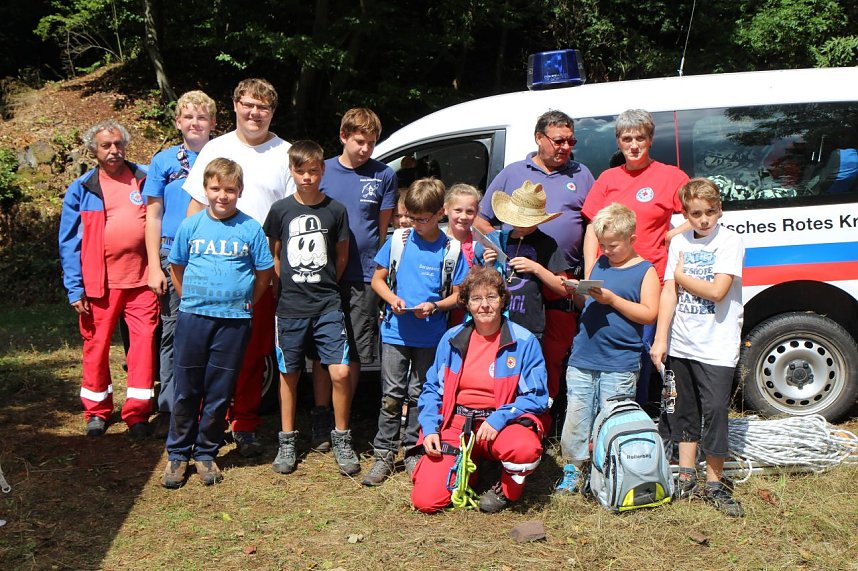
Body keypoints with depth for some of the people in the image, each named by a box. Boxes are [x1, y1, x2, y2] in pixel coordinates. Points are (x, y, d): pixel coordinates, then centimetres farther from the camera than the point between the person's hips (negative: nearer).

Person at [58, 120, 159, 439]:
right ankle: (97, 410, 24)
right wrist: (75, 289, -4)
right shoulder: (81, 189, 4)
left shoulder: (145, 180, 7)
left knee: (144, 340, -4)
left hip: (142, 278, 1)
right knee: (96, 345, 6)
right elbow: (69, 242, 2)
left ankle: (137, 413, 5)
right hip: (100, 281, 0)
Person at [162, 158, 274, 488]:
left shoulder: (250, 229, -1)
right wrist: (191, 299, 10)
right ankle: (178, 454, 20)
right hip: (193, 317, 1)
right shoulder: (191, 226, 2)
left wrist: (246, 303, 6)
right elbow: (176, 268, 13)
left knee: (219, 393, 7)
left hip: (233, 321, -1)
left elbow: (264, 273, 6)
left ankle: (206, 453, 22)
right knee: (185, 390, 7)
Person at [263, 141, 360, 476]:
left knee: (340, 372, -8)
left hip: (328, 305, -1)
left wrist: (324, 285, 8)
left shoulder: (335, 210, 0)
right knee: (289, 374, 9)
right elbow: (274, 255, 10)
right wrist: (293, 285, 5)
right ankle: (287, 441, 23)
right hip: (290, 307, 1)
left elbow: (342, 256, 10)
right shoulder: (281, 210, 1)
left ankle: (341, 439, 10)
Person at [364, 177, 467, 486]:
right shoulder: (398, 240, 1)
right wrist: (392, 298, -12)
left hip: (431, 336, 0)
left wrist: (434, 306, -17)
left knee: (419, 395, 10)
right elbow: (378, 279, 8)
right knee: (391, 396, 3)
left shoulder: (451, 249, -3)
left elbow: (457, 295, 2)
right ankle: (384, 455, 12)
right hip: (396, 332, 1)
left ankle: (413, 452, 23)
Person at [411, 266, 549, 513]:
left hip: (504, 422, -2)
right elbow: (432, 388, 11)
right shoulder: (452, 339, 5)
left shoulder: (524, 341, -5)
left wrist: (498, 419, -20)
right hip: (456, 423, 2)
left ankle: (507, 490, -1)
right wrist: (430, 428, -5)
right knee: (425, 500, -13)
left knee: (524, 448, -38)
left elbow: (537, 397, -6)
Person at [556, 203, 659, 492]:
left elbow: (649, 314, -10)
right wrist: (576, 292, 1)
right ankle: (572, 469, 16)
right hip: (582, 359, 5)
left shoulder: (645, 271, -1)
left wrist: (611, 298, -16)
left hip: (619, 364, -4)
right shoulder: (599, 264, 14)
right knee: (576, 416, 5)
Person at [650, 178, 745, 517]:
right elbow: (668, 293, 5)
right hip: (680, 345, 5)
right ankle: (686, 477, 24)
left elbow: (717, 291, -17)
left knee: (715, 410, -5)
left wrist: (681, 276, -3)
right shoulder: (679, 243, 8)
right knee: (683, 410, 12)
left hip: (717, 346, -5)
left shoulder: (730, 242, -6)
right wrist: (660, 339, -1)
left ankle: (714, 483, 8)